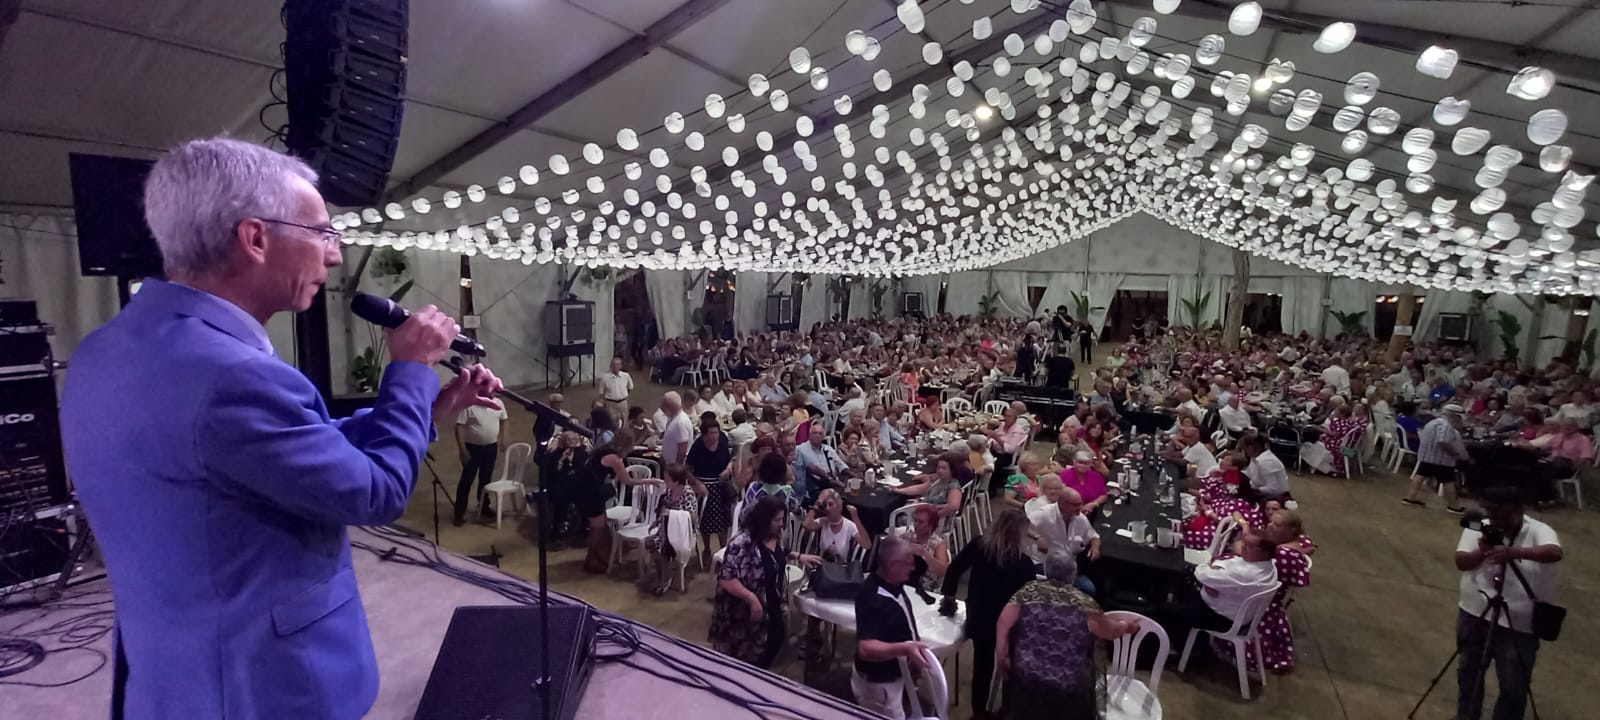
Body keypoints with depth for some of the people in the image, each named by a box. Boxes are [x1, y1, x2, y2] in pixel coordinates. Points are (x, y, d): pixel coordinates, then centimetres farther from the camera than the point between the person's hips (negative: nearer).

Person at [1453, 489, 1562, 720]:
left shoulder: (1539, 531, -10)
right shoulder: (1479, 528, -3)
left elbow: (1555, 553, -32)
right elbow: (1461, 562, -10)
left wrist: (1515, 552, -46)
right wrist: (1483, 552, -28)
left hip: (1519, 625, -3)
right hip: (1475, 615, 3)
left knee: (1514, 688, 2)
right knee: (1468, 672, 18)